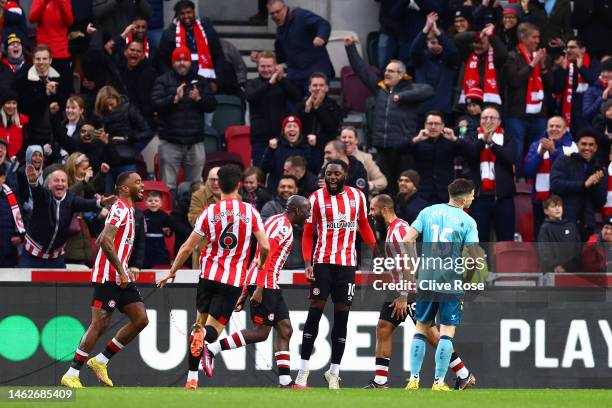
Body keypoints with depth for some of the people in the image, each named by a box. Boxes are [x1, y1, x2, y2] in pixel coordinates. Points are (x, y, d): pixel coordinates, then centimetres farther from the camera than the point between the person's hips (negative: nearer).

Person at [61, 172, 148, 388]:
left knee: (140, 319, 2)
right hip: (108, 277, -10)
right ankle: (71, 374, -7)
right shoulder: (120, 209, -12)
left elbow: (102, 240, 27)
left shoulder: (127, 209, 20)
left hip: (120, 276, 10)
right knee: (100, 324, -11)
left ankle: (100, 361, 9)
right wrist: (121, 271, -23)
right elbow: (105, 241, -24)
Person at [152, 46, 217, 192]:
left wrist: (199, 99, -14)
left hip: (195, 141, 3)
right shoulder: (163, 81, 5)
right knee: (168, 185, -5)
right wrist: (175, 99, -22)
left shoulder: (200, 81, 13)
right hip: (170, 142, -3)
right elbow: (156, 104, -9)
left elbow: (212, 105, 5)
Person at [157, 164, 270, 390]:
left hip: (209, 276, 1)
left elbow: (188, 247, 0)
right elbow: (265, 247, -5)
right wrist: (260, 263, 18)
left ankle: (192, 378, 10)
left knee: (200, 322, 17)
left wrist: (172, 272, 13)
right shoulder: (250, 212, -1)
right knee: (213, 329, -1)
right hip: (234, 281, -1)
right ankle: (205, 337, -41)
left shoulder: (209, 212, -1)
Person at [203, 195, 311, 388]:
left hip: (270, 286, 11)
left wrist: (244, 293, 24)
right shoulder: (283, 225, -9)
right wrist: (259, 289, -26)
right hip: (264, 285, -11)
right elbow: (266, 255, -20)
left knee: (285, 330, 6)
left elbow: (259, 257, 24)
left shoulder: (278, 223, 22)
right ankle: (211, 349, -8)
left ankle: (285, 381, 2)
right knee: (261, 332, -11)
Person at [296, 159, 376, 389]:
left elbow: (363, 226, 20)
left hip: (347, 262, 3)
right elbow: (308, 233, 1)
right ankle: (303, 371, -3)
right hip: (323, 261, -3)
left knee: (342, 314, 2)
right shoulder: (316, 198, 0)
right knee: (316, 310, -7)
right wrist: (307, 263, -10)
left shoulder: (357, 196, 8)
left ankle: (334, 372, 7)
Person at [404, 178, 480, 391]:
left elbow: (408, 240, 0)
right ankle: (439, 381, -2)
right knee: (447, 331, 2)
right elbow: (474, 257, -8)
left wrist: (418, 266, 8)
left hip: (426, 279, 3)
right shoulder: (468, 221, -4)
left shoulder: (428, 212, 6)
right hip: (451, 281, -3)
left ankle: (413, 379, 10)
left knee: (421, 328, 13)